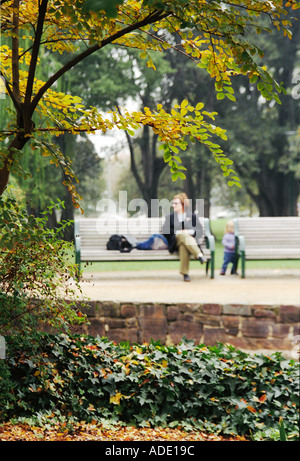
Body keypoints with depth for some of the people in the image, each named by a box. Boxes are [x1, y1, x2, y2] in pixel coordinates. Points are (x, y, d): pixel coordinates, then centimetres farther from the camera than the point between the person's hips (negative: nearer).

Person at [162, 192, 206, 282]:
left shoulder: (192, 216, 19)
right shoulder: (170, 217, 21)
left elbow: (200, 230, 9)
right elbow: (165, 231, 6)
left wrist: (190, 231, -10)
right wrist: (178, 232, -7)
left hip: (191, 241, 0)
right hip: (176, 240, 0)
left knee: (183, 246, -40)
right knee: (183, 236, -39)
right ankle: (199, 255, -56)